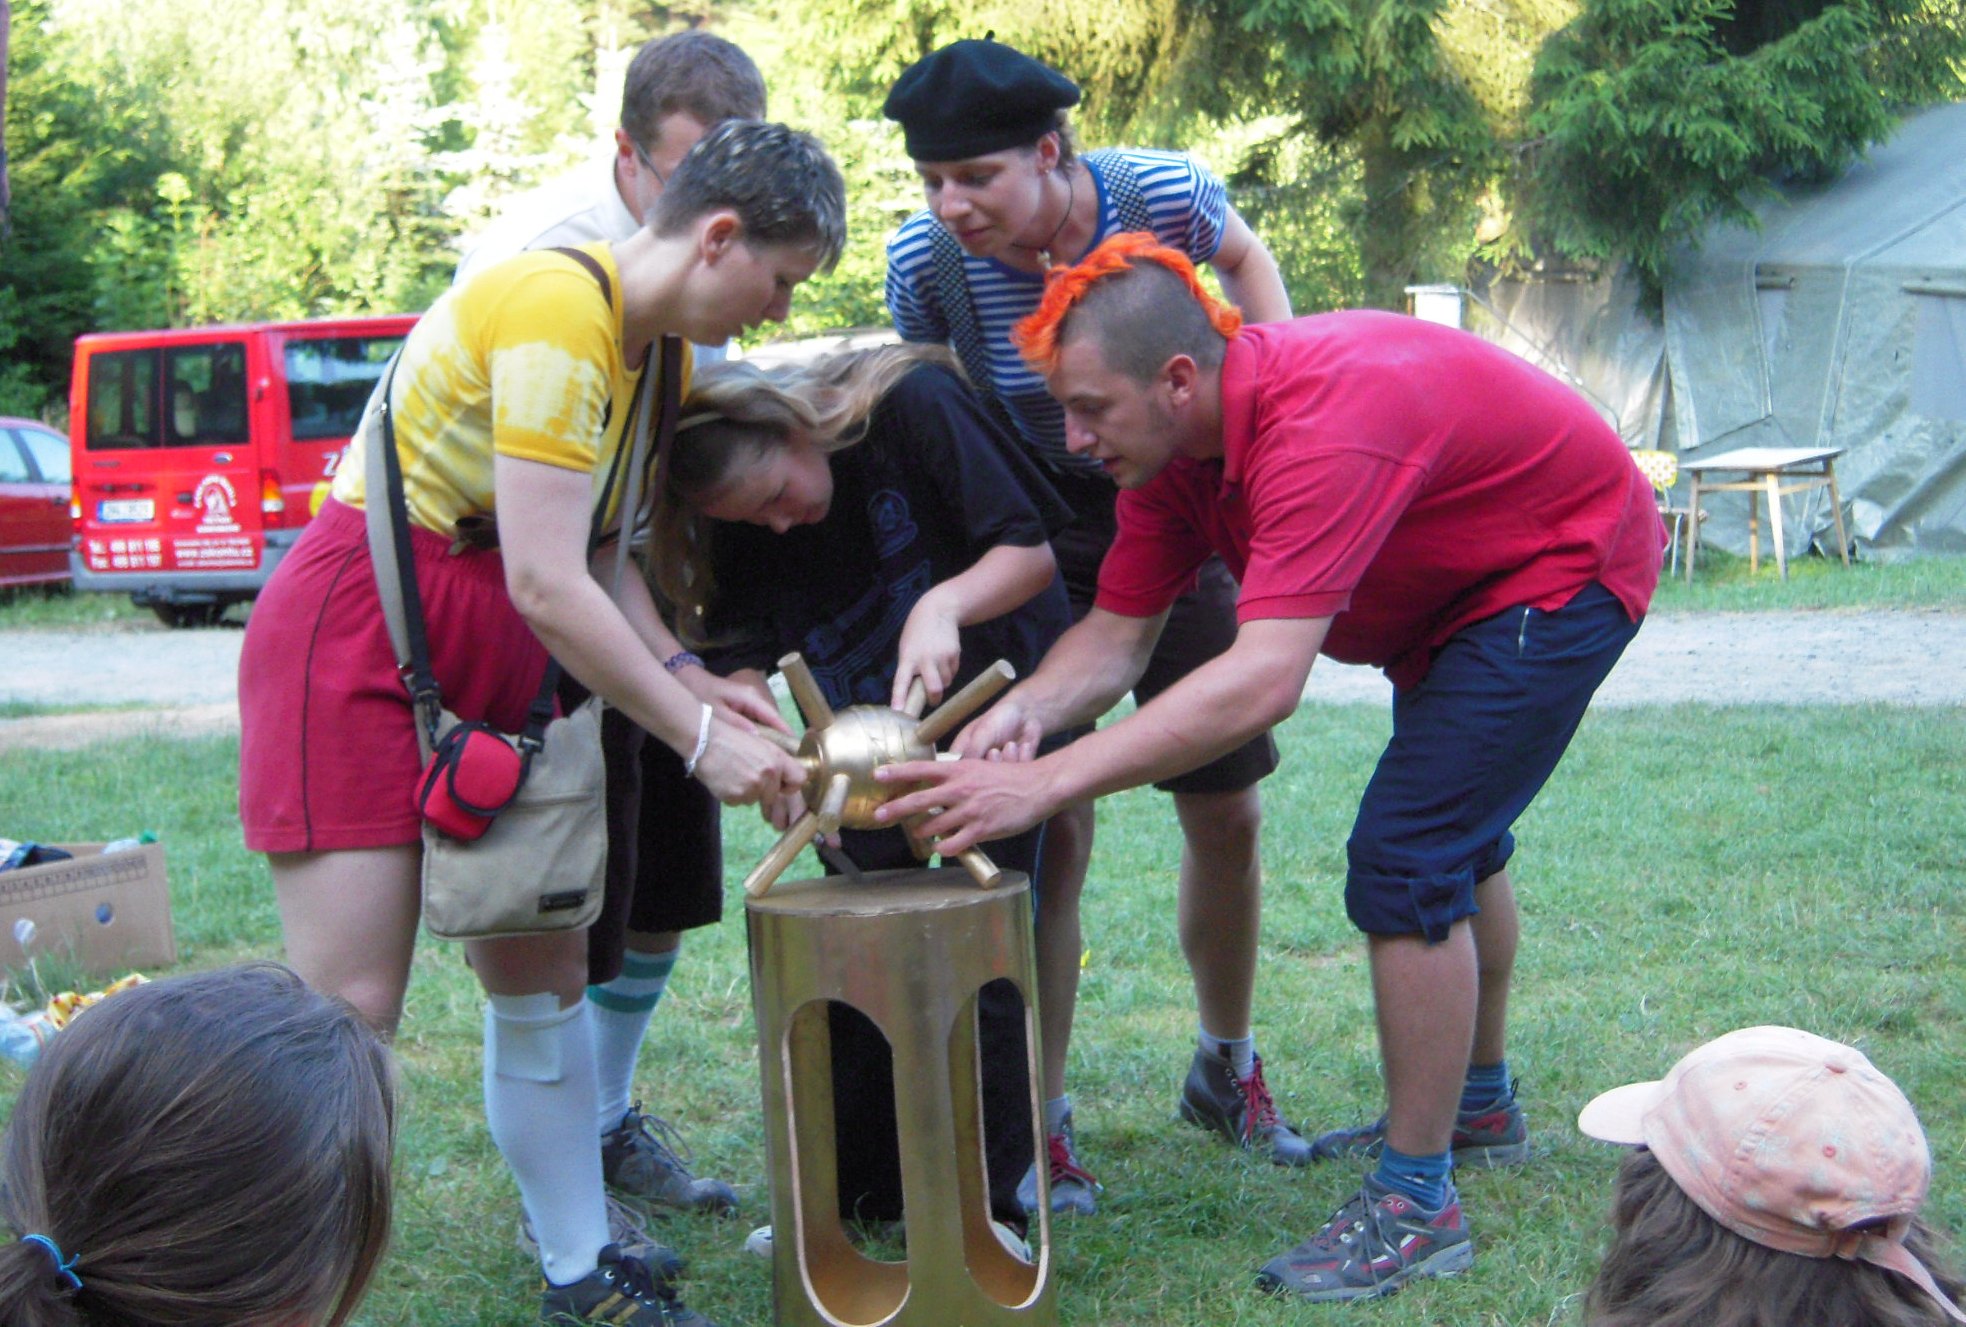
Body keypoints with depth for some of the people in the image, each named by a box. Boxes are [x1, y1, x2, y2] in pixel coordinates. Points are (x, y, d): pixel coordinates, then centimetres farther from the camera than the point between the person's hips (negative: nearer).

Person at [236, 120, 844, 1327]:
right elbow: (547, 584, -26)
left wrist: (678, 670, -7)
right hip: (356, 640, -9)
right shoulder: (558, 312, -22)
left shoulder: (648, 342, 9)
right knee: (352, 1009, -11)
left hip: (490, 658, 9)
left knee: (544, 977, 10)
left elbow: (595, 541, 8)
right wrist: (698, 738, -20)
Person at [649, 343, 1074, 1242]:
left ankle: (985, 1202, 7)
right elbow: (739, 653, -13)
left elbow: (1034, 549, -21)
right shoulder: (738, 523, -10)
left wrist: (944, 604, -37)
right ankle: (861, 1196, 16)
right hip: (863, 727, 4)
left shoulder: (911, 403, -24)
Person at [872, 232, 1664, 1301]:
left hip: (1567, 568, -10)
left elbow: (1265, 682, -48)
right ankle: (1478, 1105, 46)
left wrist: (1042, 784, -51)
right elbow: (1117, 631, -11)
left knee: (1403, 861, -17)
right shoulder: (1173, 441, -11)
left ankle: (1417, 1208, -5)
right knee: (1451, 833, 24)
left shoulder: (1322, 424, -40)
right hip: (1461, 585, 10)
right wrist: (1023, 710, -33)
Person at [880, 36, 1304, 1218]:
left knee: (1229, 813, 7)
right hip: (1034, 549, -2)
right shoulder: (926, 261, -21)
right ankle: (1043, 1121, 7)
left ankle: (1228, 1067, 32)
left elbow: (1244, 257, 5)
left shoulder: (1159, 193, -19)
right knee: (1053, 828, -11)